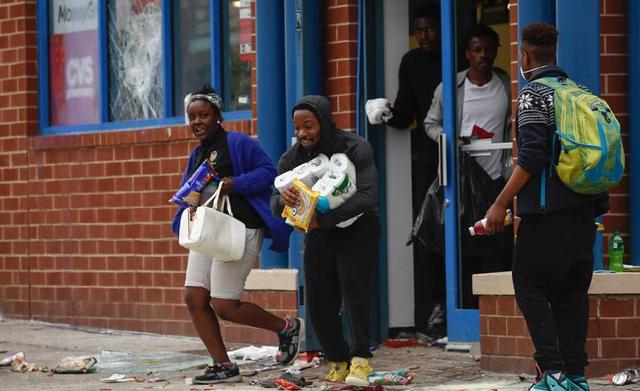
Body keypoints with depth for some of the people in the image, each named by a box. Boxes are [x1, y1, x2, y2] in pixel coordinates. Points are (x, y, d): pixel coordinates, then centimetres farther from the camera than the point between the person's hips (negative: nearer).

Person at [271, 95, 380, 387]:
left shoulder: (355, 149, -20)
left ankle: (360, 359, -18)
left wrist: (323, 218, -41)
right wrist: (283, 199, -33)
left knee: (354, 289, -20)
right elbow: (275, 207, -6)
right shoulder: (291, 158, -6)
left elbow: (367, 196, -32)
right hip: (319, 233, 5)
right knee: (319, 302, -1)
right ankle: (338, 361, 11)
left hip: (357, 229, -5)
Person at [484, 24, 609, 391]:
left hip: (548, 209, -7)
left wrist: (501, 204, -13)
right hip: (584, 209, 7)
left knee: (530, 284, 0)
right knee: (572, 290, 10)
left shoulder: (534, 93, -7)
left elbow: (532, 154, -16)